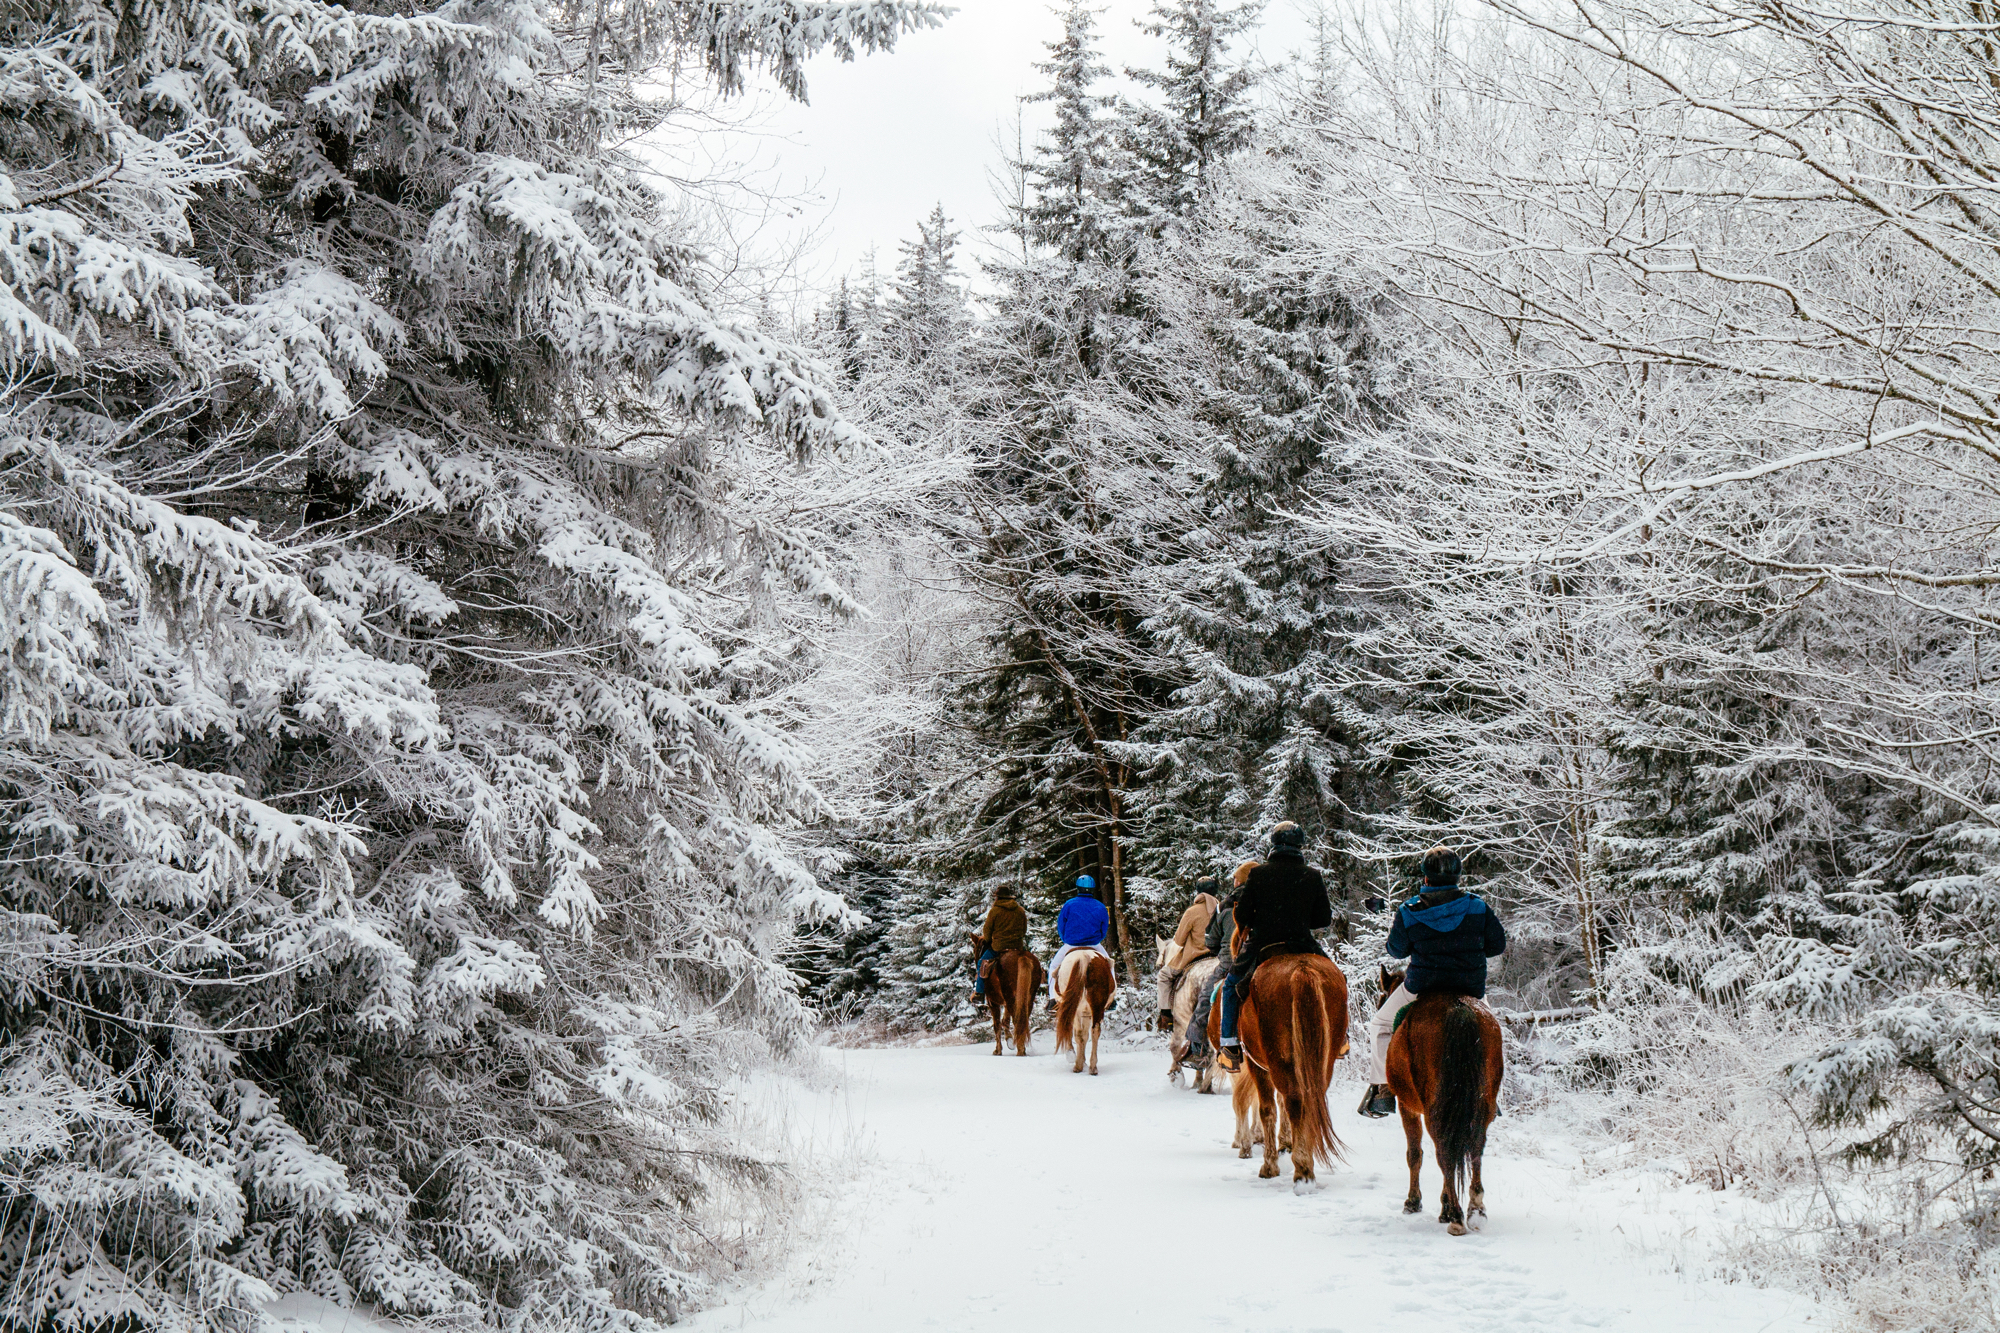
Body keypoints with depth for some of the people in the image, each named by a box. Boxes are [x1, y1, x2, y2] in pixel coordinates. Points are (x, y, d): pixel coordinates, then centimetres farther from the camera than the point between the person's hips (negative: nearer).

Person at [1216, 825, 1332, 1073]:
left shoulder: (1258, 874, -4)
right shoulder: (1313, 876, -2)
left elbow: (1241, 918, -1)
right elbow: (1325, 920, 2)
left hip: (1263, 946, -1)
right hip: (1303, 947, 1)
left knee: (1231, 982, 21)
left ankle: (1230, 1045, 11)